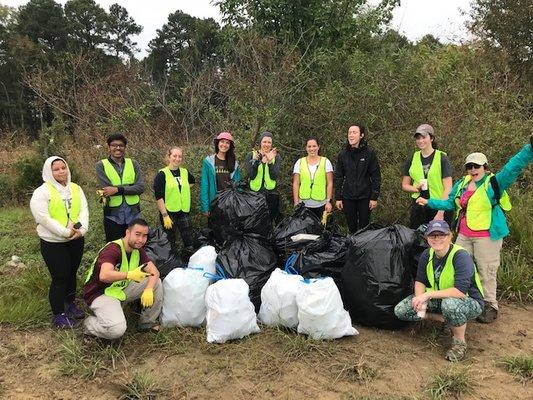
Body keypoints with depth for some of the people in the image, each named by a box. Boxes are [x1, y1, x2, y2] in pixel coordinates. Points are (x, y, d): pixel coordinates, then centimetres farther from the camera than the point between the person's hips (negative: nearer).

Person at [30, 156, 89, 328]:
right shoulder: (42, 192, -10)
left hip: (76, 240, 5)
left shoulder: (76, 188, 6)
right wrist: (65, 232, -21)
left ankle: (70, 304, 36)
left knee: (71, 274, 17)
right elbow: (43, 217, -18)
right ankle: (58, 315, 16)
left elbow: (84, 210, 1)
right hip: (53, 243, -5)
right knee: (60, 278, 1)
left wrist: (82, 229, -16)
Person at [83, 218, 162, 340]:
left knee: (156, 283, -6)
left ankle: (147, 323, 9)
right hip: (101, 294, -8)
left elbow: (154, 272, -6)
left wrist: (148, 289, -25)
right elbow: (104, 276, -43)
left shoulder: (138, 250, -1)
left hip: (122, 289, 8)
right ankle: (89, 324, 2)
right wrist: (129, 274, -53)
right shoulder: (112, 249, -26)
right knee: (117, 329, -31)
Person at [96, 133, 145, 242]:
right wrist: (130, 188, -14)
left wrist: (118, 190, -18)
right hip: (113, 215, -2)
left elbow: (141, 188, -7)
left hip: (133, 214, 2)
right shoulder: (101, 165, -2)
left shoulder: (133, 164, 5)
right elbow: (106, 189, -14)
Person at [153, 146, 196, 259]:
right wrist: (165, 215, -16)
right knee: (170, 244, 6)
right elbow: (158, 197, -12)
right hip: (169, 212, -4)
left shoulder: (185, 172, 8)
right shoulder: (162, 174, -7)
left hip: (184, 212, 4)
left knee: (189, 243, 4)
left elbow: (192, 182, 32)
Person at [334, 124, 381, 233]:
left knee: (364, 227, 4)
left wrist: (374, 197, -7)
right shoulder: (343, 154, 3)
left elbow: (376, 176, -3)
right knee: (351, 228, 10)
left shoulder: (369, 153, -5)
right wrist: (338, 198, 3)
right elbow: (338, 177, 7)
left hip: (365, 197, -2)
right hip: (348, 197, 2)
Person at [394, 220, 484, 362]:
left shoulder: (461, 256, -26)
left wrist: (428, 294, -33)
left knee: (450, 304, -43)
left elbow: (460, 291, -34)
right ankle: (446, 320, 4)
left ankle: (460, 342, -13)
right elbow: (419, 281, 2)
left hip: (470, 302, -6)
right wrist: (420, 299, -19)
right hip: (439, 299, 6)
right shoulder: (427, 254, -5)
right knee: (400, 311, -9)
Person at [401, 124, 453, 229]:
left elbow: (448, 188, -7)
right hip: (418, 207, 4)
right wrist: (415, 188, -7)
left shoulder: (442, 158, -3)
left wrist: (441, 213, -13)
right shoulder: (412, 159, 8)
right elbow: (404, 185, 14)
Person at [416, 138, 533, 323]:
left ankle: (490, 306, 18)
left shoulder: (494, 183, -7)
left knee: (486, 272, 2)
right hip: (464, 235, 6)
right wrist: (429, 202, 17)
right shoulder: (461, 185, 12)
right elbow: (449, 203, 21)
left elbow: (515, 165, -18)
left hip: (487, 237, -6)